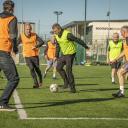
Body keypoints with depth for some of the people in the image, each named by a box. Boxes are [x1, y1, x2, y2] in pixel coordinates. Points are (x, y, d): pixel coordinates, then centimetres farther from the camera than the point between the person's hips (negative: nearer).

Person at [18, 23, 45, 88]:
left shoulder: (34, 35, -4)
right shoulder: (21, 36, -5)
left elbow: (42, 42, -4)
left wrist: (36, 46, -20)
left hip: (35, 55, 1)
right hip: (27, 56, 0)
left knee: (37, 68, 9)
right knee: (31, 68, -12)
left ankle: (40, 81, 35)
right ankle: (36, 83, -5)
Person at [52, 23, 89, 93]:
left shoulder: (67, 34, -23)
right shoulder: (56, 36, 2)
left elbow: (77, 40, -19)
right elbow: (57, 46, 15)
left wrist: (85, 46, -14)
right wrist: (56, 56, 15)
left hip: (70, 54, -8)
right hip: (64, 54, 8)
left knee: (68, 70, -10)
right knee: (58, 67, 4)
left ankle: (72, 87, -1)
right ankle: (66, 82, 18)